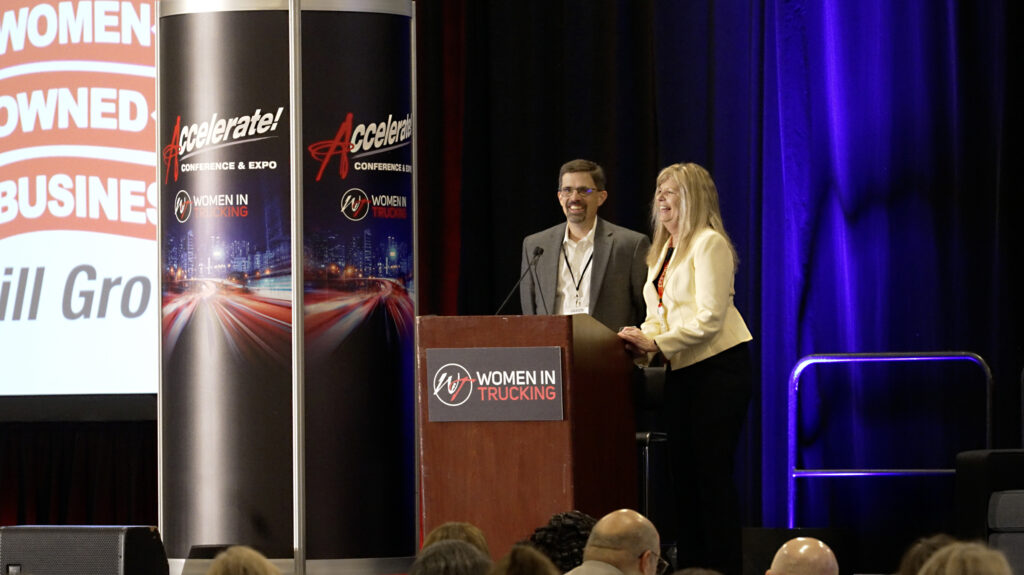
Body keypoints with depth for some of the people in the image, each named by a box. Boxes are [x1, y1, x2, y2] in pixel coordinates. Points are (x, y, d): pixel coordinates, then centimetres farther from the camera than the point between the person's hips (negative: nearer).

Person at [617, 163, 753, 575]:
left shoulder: (709, 244, -10)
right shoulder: (662, 251, 17)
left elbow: (709, 317, -16)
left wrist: (656, 343, -19)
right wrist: (642, 344, -3)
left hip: (718, 368, -9)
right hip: (682, 371, 9)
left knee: (712, 473, -9)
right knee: (683, 471, 7)